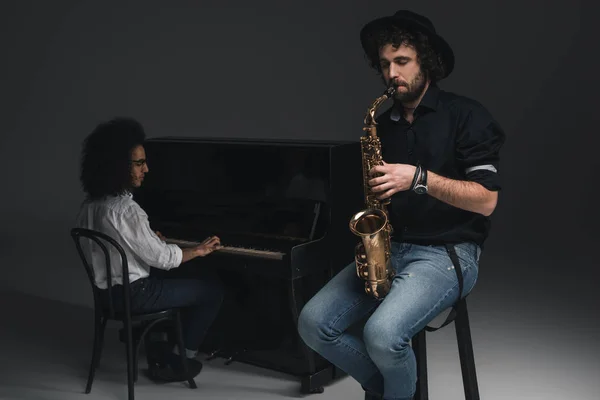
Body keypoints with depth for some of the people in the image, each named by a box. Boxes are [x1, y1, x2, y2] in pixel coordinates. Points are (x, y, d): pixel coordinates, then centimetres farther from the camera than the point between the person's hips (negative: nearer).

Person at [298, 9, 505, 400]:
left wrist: (419, 178, -24)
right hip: (388, 248, 6)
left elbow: (486, 200, -13)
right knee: (313, 324, -14)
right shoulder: (382, 125, 13)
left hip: (447, 252, -5)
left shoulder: (466, 115, -5)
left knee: (382, 334, -30)